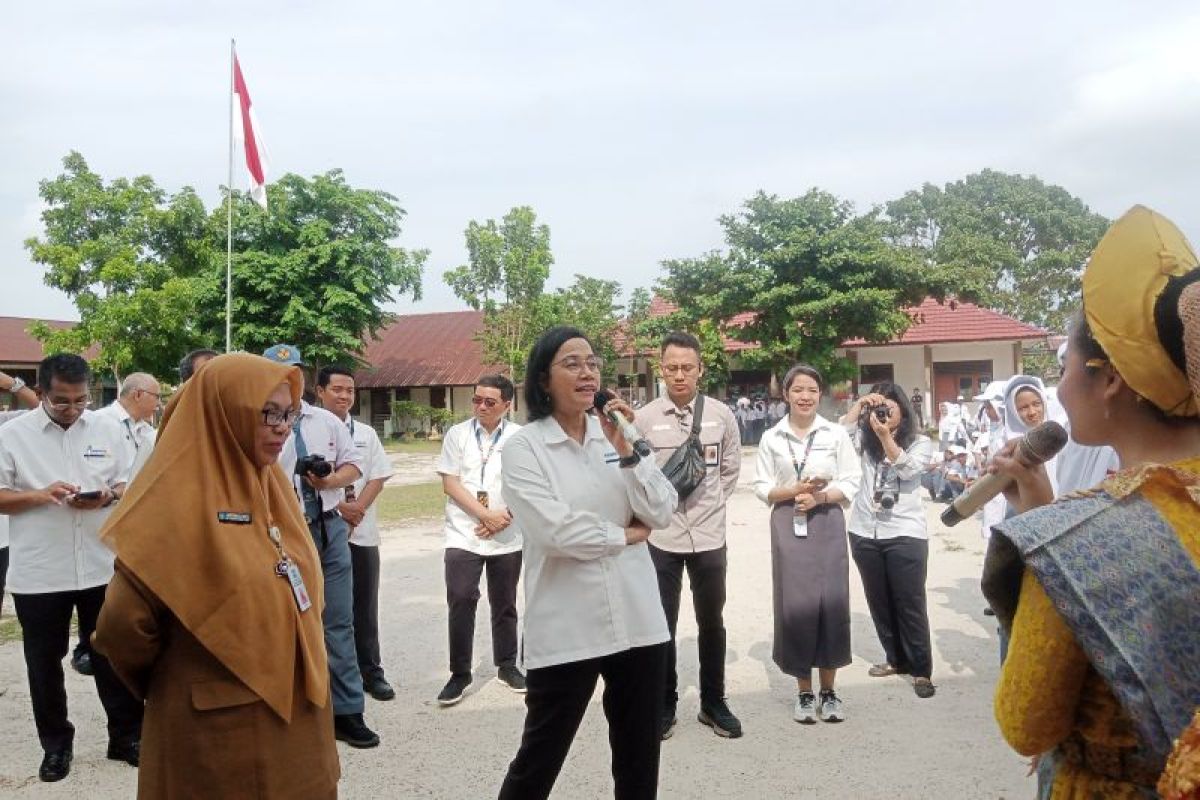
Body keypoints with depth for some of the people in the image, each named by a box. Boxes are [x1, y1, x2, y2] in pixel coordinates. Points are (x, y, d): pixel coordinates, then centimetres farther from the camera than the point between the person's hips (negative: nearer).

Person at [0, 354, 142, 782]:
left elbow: (128, 484, 8)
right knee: (44, 662, 12)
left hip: (102, 567, 1)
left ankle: (126, 737, 25)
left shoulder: (107, 429, 2)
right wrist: (40, 495, -20)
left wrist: (107, 496, -14)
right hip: (38, 573, -1)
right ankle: (56, 743, 30)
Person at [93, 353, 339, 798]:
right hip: (219, 733, -7)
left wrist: (305, 677, 12)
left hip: (294, 717, 7)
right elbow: (123, 624, -16)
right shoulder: (181, 502, -18)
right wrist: (171, 683, 0)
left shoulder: (269, 489, 4)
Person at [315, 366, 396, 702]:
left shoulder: (366, 433, 11)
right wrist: (339, 507, -13)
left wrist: (357, 508, -9)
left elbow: (378, 477, 6)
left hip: (363, 531, 4)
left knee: (365, 606, 8)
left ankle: (370, 672, 17)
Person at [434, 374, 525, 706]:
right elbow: (450, 483, -4)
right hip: (463, 536, -1)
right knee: (461, 601, -7)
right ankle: (459, 673, 5)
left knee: (504, 604, 12)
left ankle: (507, 666, 27)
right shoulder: (457, 434, 0)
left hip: (507, 537, 1)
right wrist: (485, 515, -13)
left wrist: (504, 517, -13)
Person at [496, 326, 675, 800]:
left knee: (640, 753, 17)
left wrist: (626, 450, -12)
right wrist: (624, 535, -5)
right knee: (540, 755, 9)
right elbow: (555, 532, -18)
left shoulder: (614, 434, 7)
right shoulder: (524, 447, -7)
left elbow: (661, 514, -1)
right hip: (566, 629, -5)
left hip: (638, 620, 5)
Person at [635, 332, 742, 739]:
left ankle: (713, 703, 28)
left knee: (711, 622, 13)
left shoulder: (721, 415, -2)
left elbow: (731, 469, 11)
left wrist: (712, 504, 8)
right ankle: (664, 704, 24)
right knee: (662, 624, 8)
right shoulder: (644, 418, -8)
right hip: (660, 536, -1)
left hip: (709, 535, 2)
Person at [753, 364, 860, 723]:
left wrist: (820, 497, -15)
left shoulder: (836, 433, 3)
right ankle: (804, 692, 14)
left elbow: (851, 484, 1)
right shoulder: (772, 438, 4)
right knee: (795, 606, 0)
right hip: (788, 527, 0)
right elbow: (761, 488, 4)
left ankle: (829, 690, 16)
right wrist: (794, 491, -13)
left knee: (831, 604, 0)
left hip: (827, 525, 0)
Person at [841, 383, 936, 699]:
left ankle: (921, 670, 8)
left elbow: (907, 469, -14)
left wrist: (886, 436, -21)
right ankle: (896, 659, 28)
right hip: (865, 533, 4)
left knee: (910, 604, -2)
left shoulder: (920, 442, 3)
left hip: (905, 534, -4)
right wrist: (860, 404, -8)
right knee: (879, 602, 13)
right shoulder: (865, 439, 11)